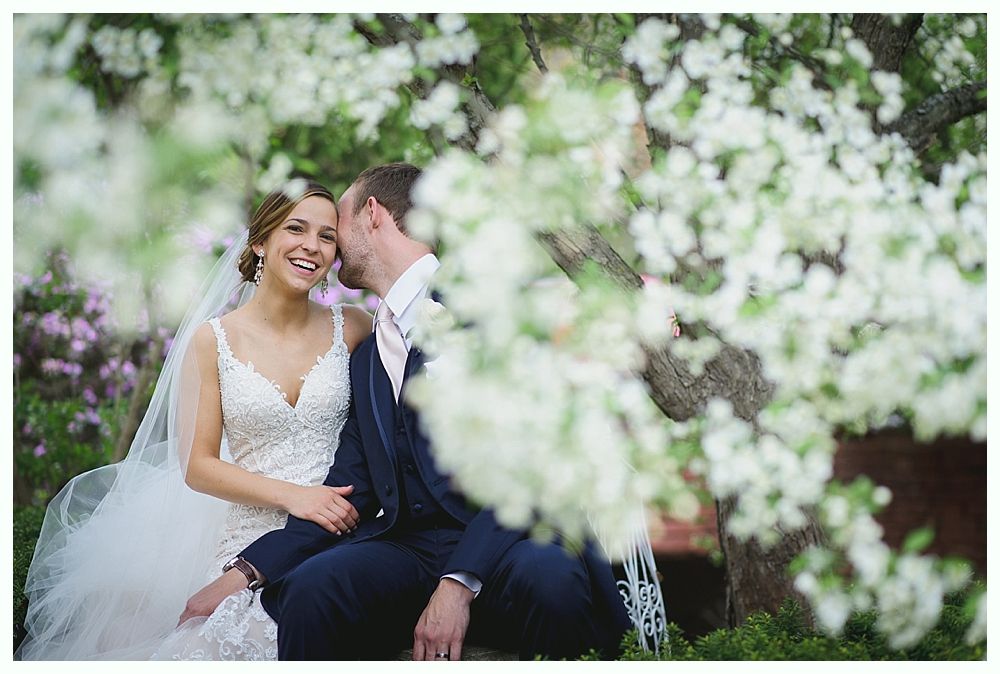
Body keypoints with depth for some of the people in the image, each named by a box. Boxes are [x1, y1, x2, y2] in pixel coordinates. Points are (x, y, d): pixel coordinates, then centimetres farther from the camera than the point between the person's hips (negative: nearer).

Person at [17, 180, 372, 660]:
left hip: (337, 536, 1)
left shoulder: (351, 328, 6)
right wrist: (291, 495, -12)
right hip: (247, 539, -1)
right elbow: (197, 466, 0)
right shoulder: (214, 341, 3)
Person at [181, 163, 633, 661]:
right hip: (407, 546, 5)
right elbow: (347, 490, 19)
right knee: (312, 587, -28)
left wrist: (459, 582, -20)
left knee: (555, 579, -39)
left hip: (500, 544, -5)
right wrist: (246, 573, 5)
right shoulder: (366, 357, 26)